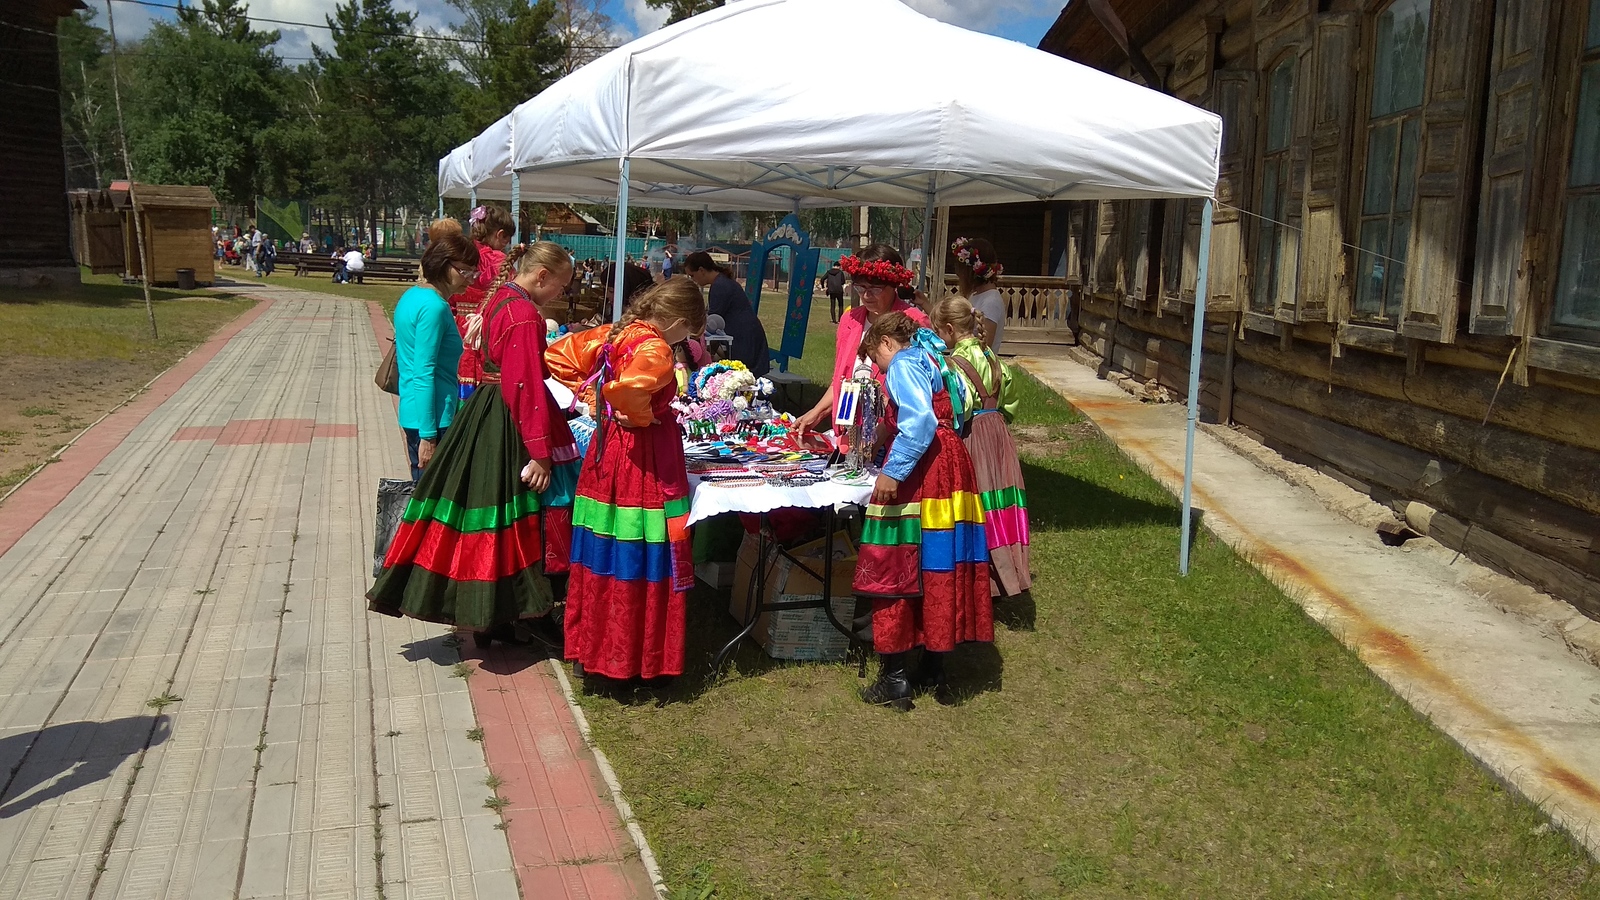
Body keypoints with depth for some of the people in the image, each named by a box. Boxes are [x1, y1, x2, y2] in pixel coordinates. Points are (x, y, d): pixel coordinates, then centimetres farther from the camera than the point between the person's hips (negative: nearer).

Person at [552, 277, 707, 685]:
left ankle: (589, 650, 28)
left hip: (605, 453, 8)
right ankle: (632, 659, 13)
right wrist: (645, 417, -15)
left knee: (601, 557, 16)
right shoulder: (656, 350, -18)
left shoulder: (613, 334, 6)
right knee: (639, 562, 3)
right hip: (643, 463, -8)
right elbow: (627, 391, -35)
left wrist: (594, 397, 10)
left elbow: (558, 361, 11)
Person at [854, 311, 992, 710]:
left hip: (921, 475, -9)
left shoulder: (903, 364, -7)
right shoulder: (928, 360, 22)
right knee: (937, 572, 12)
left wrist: (893, 471, -23)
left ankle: (894, 678, 1)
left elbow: (920, 422, -22)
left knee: (897, 570, -3)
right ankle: (933, 672, 20)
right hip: (950, 466, 9)